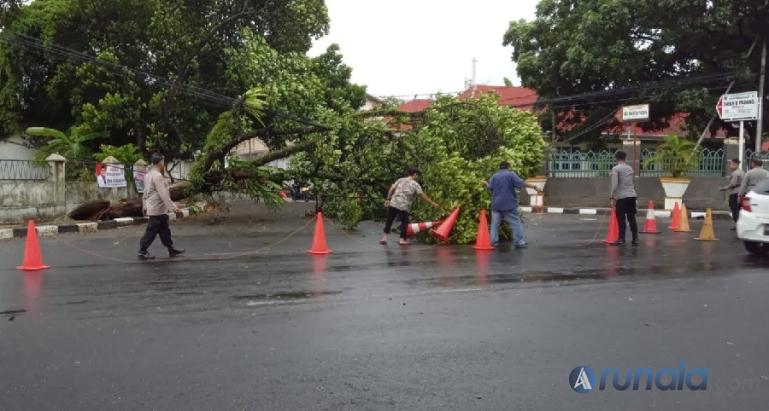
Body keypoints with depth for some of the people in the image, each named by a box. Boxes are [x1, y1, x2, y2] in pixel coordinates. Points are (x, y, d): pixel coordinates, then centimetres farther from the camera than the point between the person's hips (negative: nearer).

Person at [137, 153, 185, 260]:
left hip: (157, 209, 10)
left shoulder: (149, 175, 12)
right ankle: (142, 252, 5)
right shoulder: (157, 176, -20)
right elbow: (163, 194, -25)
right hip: (157, 209, -10)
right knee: (151, 231, -2)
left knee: (165, 230, 14)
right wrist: (172, 206, -23)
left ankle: (171, 249, 21)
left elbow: (146, 193, 18)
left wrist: (145, 206, 24)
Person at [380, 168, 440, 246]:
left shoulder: (400, 180, 12)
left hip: (393, 203, 4)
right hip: (403, 206, -4)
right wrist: (432, 203, -2)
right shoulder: (415, 184, 0)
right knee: (404, 222, 10)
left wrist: (388, 199, 11)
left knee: (389, 220, 11)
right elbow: (423, 195, -4)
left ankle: (384, 237, 10)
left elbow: (391, 189, 7)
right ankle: (402, 239, 12)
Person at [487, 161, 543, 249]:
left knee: (495, 223, 9)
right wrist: (535, 187, -11)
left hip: (496, 204, 4)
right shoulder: (511, 174, -3)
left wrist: (485, 183, 23)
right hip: (509, 204, -4)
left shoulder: (494, 176, 8)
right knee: (515, 222, 0)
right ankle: (519, 242, -5)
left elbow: (490, 187, 2)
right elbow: (522, 183, -12)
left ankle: (494, 241, 6)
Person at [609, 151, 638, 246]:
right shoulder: (630, 168, 14)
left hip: (621, 197, -5)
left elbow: (614, 185, -12)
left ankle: (621, 240, -1)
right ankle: (635, 239, 9)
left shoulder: (615, 169, -5)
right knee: (632, 218, 9)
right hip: (632, 195, 5)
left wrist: (613, 198, -8)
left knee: (621, 219, -1)